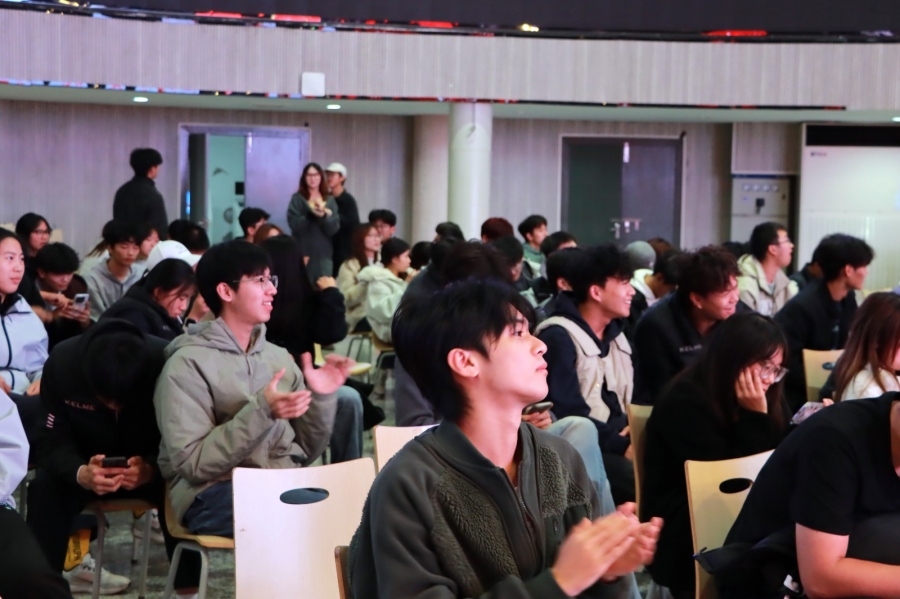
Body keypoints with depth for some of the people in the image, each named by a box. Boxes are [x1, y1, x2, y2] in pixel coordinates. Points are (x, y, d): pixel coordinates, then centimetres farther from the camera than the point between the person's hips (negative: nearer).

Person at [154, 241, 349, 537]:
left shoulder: (279, 357, 16)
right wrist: (261, 412, -20)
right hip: (215, 493, -6)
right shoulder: (188, 364, -2)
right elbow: (192, 463, -12)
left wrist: (321, 399, -1)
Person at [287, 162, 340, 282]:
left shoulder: (330, 201, 10)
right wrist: (312, 214, -20)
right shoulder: (297, 199, 4)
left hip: (324, 254, 2)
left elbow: (333, 228, -1)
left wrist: (323, 215, -19)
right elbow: (295, 224, -9)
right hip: (302, 253, -2)